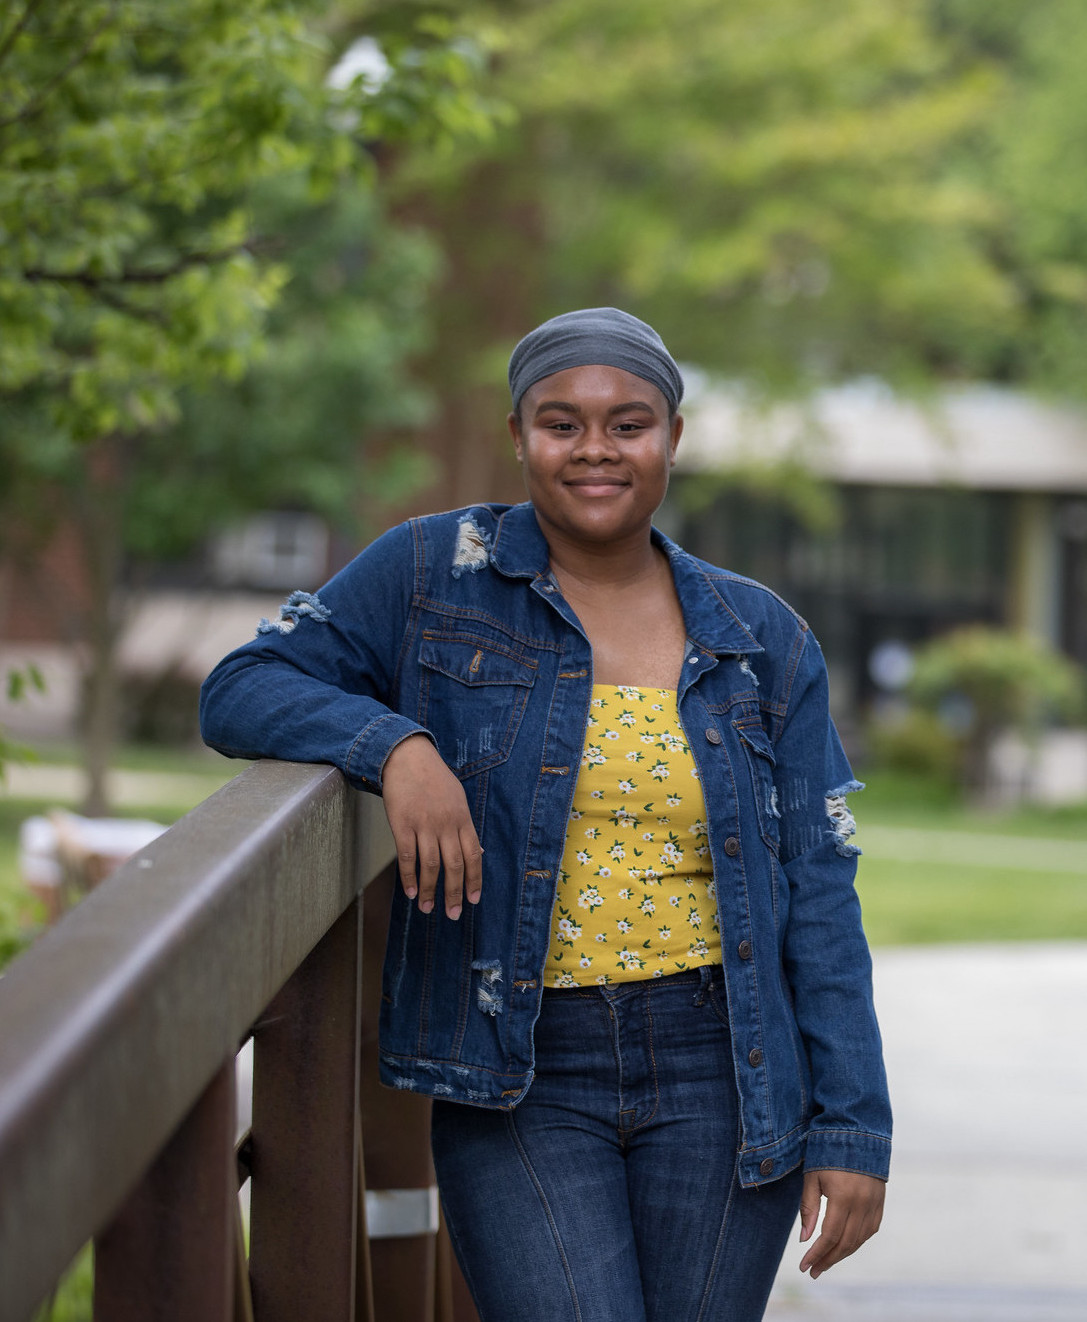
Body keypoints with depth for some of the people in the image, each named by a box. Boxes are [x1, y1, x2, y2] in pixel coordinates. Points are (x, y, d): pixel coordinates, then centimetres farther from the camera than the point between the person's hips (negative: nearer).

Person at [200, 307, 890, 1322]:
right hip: (519, 1083, -2)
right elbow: (240, 691, -1)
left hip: (720, 1075, 2)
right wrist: (392, 742, -21)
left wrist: (853, 1130, 0)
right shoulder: (435, 576, 2)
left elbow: (818, 898, 5)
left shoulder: (764, 644, 7)